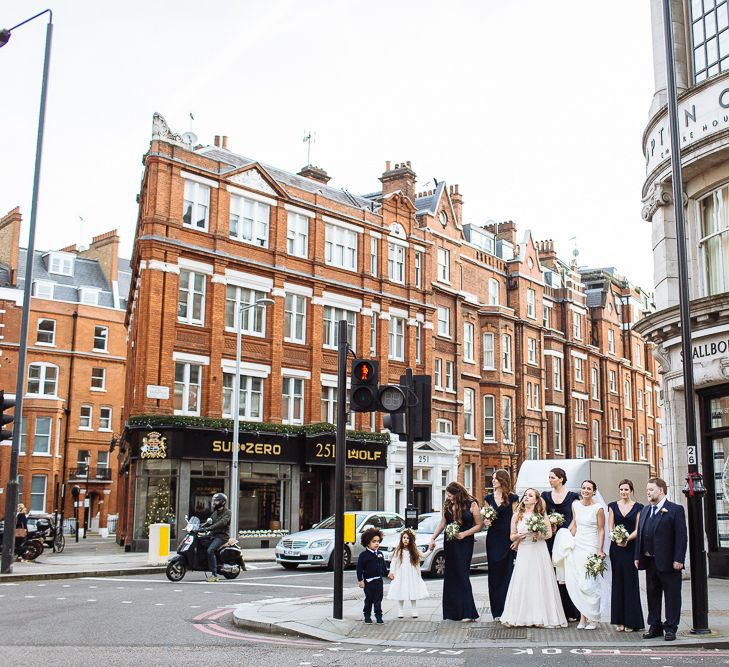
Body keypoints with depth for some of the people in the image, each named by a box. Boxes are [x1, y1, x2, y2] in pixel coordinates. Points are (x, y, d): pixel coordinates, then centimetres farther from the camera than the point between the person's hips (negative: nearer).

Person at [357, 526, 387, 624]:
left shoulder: (380, 554, 7)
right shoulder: (364, 555, -10)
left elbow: (383, 566, 17)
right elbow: (359, 568, -10)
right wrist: (360, 580, -13)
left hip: (379, 580, 4)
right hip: (369, 581, -4)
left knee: (378, 600, 7)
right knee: (369, 600, 7)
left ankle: (379, 616, 13)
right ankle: (367, 616, 19)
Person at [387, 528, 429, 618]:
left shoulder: (414, 551, 6)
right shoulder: (398, 551, 0)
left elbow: (417, 564, 7)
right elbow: (393, 562, -2)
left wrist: (419, 576, 6)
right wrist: (391, 572, -10)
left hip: (412, 576, 2)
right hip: (400, 576, -1)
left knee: (413, 594, 3)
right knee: (400, 594, -1)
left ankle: (415, 612, 12)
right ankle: (400, 612, 8)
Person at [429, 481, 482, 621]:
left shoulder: (471, 504, -7)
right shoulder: (447, 505, 6)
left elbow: (479, 524, -6)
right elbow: (442, 523, 12)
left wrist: (464, 534, -14)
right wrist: (433, 538, 6)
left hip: (464, 544, -5)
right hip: (449, 544, 5)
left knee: (462, 575, -8)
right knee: (450, 576, 6)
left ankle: (468, 612, -4)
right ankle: (452, 612, 14)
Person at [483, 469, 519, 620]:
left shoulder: (512, 498, 0)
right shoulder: (489, 498, 11)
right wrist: (486, 522, -5)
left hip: (508, 538, -3)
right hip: (493, 539, 3)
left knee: (508, 573, -2)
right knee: (495, 574, 4)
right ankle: (497, 611, 10)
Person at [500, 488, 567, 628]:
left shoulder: (542, 514, 4)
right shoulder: (517, 515, 7)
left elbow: (549, 533, 5)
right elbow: (511, 536, 9)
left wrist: (540, 535, -14)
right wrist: (517, 536, -12)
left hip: (539, 552, -1)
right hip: (524, 552, 1)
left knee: (540, 583, -1)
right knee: (522, 584, -2)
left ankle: (542, 617, 7)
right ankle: (522, 616, 5)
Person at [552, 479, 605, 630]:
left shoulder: (598, 508, -9)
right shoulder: (575, 505, 6)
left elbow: (601, 530, -7)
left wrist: (600, 550, -10)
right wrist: (568, 537, 15)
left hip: (591, 548, -5)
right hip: (577, 546, 5)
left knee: (589, 584, -4)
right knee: (577, 583, 5)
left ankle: (593, 618, 8)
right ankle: (583, 617, 12)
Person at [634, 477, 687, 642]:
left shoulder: (675, 510, -7)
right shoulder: (645, 511, 14)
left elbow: (681, 536, -12)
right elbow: (640, 534, 13)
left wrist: (678, 559, -17)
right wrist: (638, 556, 8)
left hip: (668, 562, -7)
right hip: (650, 561, 7)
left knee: (672, 595, 3)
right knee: (652, 594, 12)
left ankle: (670, 628, 12)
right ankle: (655, 626, 22)